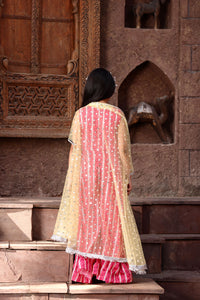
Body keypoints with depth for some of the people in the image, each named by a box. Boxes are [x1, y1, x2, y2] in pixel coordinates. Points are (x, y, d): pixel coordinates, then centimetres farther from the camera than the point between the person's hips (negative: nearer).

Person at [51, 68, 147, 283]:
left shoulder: (81, 114, -1)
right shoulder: (117, 115, -5)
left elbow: (75, 150, -1)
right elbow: (123, 150, -4)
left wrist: (73, 180, 6)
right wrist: (127, 178, 3)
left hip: (86, 175, 2)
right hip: (111, 175, -1)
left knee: (88, 219, 7)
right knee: (112, 219, 5)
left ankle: (85, 271, 6)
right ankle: (111, 272, 5)